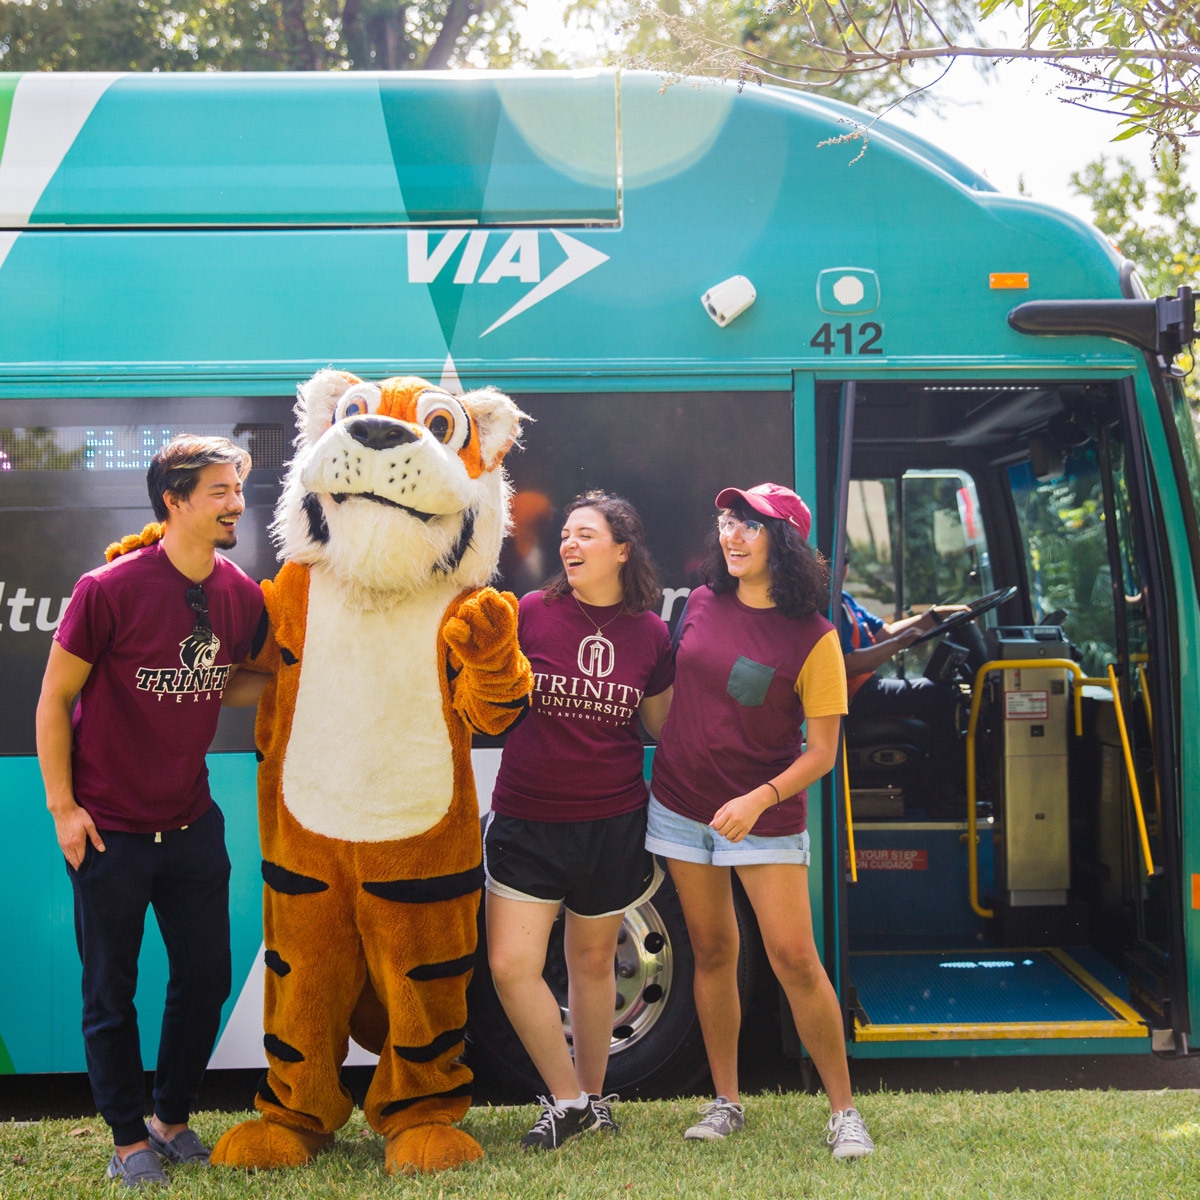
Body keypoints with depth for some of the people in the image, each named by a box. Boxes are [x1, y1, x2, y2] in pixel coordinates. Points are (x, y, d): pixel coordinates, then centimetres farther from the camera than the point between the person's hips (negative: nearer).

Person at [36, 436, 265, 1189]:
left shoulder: (244, 597, -2)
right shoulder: (110, 589, -16)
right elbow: (55, 698, -8)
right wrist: (62, 805, -10)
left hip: (193, 824, 5)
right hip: (110, 831, -5)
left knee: (207, 977, 12)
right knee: (112, 991, 8)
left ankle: (173, 1119, 32)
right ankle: (130, 1139, 25)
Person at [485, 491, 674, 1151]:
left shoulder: (649, 633, 1)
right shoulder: (530, 613, -5)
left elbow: (665, 724, 13)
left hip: (612, 823, 1)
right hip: (527, 820, -1)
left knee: (592, 960, 13)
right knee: (511, 965, -7)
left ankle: (592, 1095, 34)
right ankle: (566, 1101, 12)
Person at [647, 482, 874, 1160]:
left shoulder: (813, 639, -12)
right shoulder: (703, 604, 2)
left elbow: (821, 752, -11)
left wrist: (758, 800, -24)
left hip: (765, 819, -4)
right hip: (681, 806, 4)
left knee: (795, 958, -7)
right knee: (713, 953, 10)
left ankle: (845, 1111, 6)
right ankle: (726, 1102, 22)